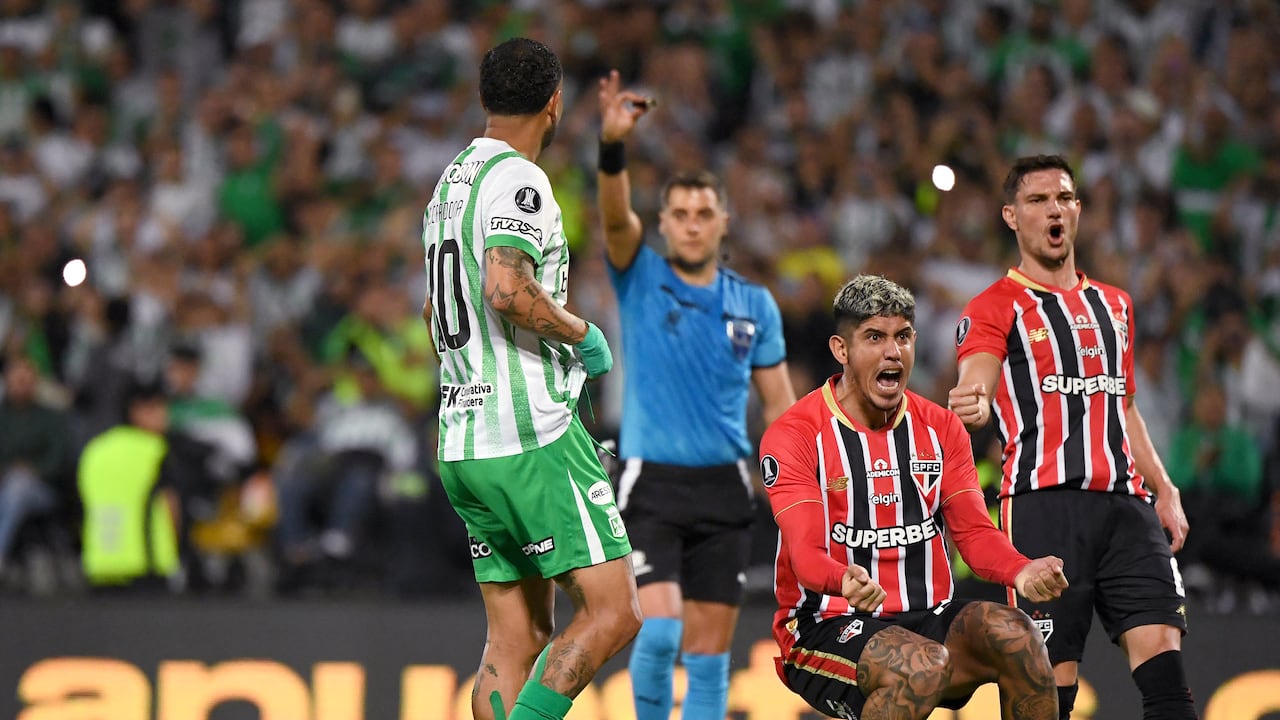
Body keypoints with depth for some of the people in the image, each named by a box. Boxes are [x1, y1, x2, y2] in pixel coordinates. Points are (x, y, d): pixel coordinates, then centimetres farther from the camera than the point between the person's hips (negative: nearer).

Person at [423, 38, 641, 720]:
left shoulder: (451, 180, 18)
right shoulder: (518, 180, -10)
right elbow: (506, 290, -26)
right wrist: (582, 334, -9)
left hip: (461, 445, 9)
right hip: (533, 439, -9)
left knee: (514, 644, 7)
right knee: (612, 612, -9)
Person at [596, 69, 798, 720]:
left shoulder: (754, 305, 8)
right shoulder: (640, 280, 1)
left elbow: (779, 404, 12)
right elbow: (616, 215, -18)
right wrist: (612, 145, -36)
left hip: (724, 490, 3)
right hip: (651, 483, -3)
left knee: (709, 652, 3)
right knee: (660, 628, -18)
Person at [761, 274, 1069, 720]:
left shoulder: (940, 428, 10)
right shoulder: (794, 435, -7)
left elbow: (974, 532, 2)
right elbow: (805, 551, -19)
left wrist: (1021, 571, -22)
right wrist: (845, 580, -44)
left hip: (928, 618, 5)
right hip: (826, 629, -5)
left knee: (1015, 634, -26)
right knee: (924, 666, -36)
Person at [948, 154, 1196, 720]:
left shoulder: (1113, 305, 23)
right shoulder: (995, 307, 3)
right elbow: (975, 381, -15)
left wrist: (1164, 491, 19)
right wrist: (972, 406, -40)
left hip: (1125, 503, 5)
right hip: (1043, 503, -5)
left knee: (1161, 647, -10)